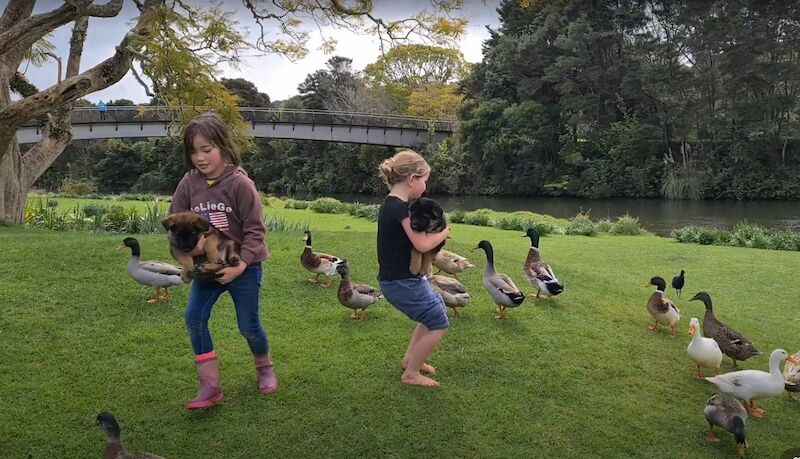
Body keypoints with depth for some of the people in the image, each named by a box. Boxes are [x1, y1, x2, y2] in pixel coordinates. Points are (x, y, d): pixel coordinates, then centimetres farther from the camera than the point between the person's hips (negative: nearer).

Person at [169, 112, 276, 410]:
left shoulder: (240, 183, -18)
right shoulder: (189, 183, -5)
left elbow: (255, 230, -16)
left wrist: (240, 265, -23)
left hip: (243, 266, -4)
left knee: (248, 325, 6)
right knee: (194, 317, -10)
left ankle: (265, 368, 36)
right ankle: (210, 385, 1)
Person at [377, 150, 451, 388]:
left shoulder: (390, 204, 8)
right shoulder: (402, 208, -22)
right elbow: (422, 244, -24)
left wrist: (433, 232, -3)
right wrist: (443, 233, -7)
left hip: (394, 278, 10)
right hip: (403, 282, -10)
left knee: (434, 311, 24)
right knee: (439, 323, 3)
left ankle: (410, 358, 32)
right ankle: (411, 373, 13)